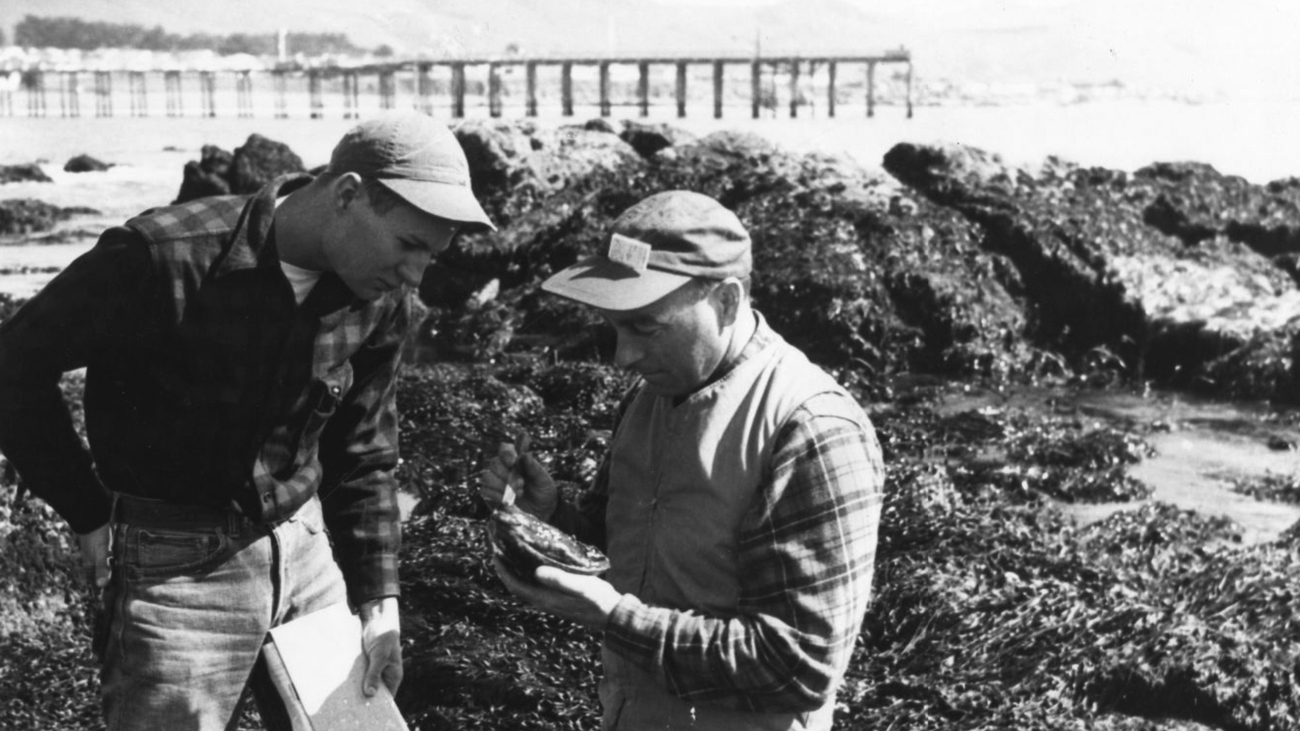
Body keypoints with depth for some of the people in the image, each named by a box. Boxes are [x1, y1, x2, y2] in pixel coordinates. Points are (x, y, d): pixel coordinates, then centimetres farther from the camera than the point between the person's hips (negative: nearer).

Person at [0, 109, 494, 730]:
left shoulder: (381, 300, -3)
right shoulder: (164, 258, -21)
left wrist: (380, 597, 6)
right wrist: (88, 516, -10)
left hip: (307, 550, 5)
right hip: (177, 564, -5)